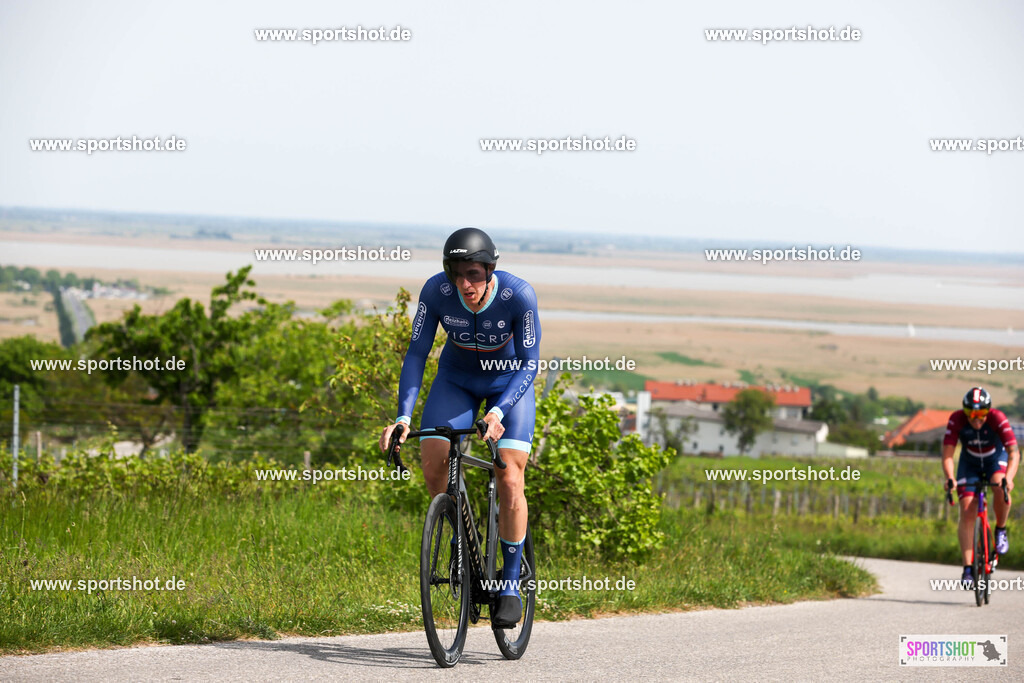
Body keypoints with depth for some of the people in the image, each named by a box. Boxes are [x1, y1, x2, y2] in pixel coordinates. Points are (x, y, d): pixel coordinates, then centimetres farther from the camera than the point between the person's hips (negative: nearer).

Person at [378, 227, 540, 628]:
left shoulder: (518, 295, -31)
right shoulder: (436, 291, -26)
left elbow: (529, 365, -26)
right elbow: (417, 353, -20)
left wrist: (498, 412, -41)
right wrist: (403, 417, -31)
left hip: (509, 383, -2)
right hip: (457, 380, 2)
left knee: (510, 481, -16)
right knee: (431, 464, -17)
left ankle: (511, 584, -3)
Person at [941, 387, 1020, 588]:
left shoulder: (997, 419, -31)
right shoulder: (956, 420, -27)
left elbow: (1014, 452, -36)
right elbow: (947, 453, -29)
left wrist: (1009, 477, -53)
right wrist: (950, 478, -47)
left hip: (996, 460, -1)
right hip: (970, 464, 1)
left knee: (999, 486, -35)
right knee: (967, 513, -13)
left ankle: (1001, 530, -9)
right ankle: (968, 569, -10)